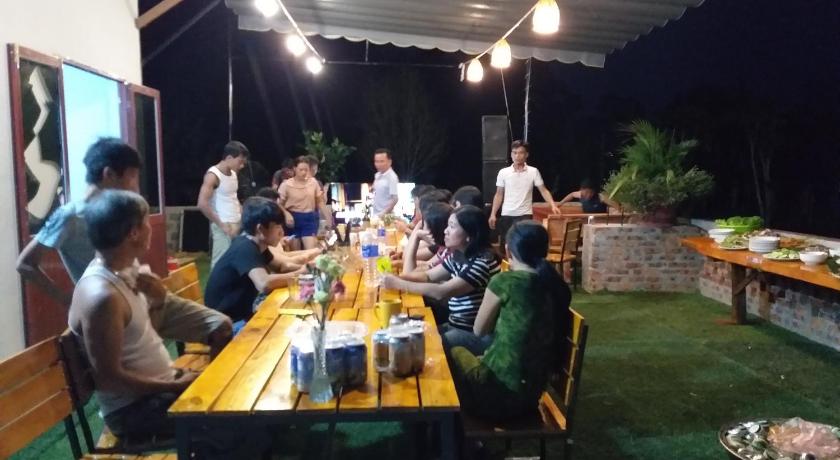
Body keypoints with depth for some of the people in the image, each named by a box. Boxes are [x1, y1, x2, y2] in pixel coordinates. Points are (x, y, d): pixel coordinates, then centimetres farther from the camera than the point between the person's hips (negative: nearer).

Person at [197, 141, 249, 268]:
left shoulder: (233, 173, 12)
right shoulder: (213, 175, -12)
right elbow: (202, 204, -21)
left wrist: (242, 216, 11)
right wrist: (222, 225, -17)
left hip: (237, 225, 8)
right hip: (224, 227, -8)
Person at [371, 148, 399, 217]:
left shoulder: (392, 177, -18)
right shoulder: (377, 175, 7)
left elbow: (395, 199, -20)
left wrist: (384, 213, -24)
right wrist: (372, 189, 6)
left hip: (385, 216, -8)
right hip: (376, 214, 8)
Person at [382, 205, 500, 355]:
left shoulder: (483, 262, -23)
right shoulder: (457, 256, 6)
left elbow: (441, 292, -27)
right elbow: (428, 276, 12)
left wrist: (398, 284, -22)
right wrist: (397, 277, -8)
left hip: (478, 334, -8)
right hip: (456, 326, 8)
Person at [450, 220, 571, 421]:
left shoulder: (504, 282, -17)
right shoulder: (556, 285, 0)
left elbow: (479, 330, -1)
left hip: (500, 391, -6)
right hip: (532, 392, 6)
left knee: (455, 352, 21)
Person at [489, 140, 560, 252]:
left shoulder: (533, 172, 0)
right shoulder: (503, 172, 4)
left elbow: (543, 190, 2)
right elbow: (499, 195, 9)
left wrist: (553, 205, -14)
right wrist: (493, 214, 2)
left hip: (524, 215, -2)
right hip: (506, 215, 2)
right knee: (505, 248, 6)